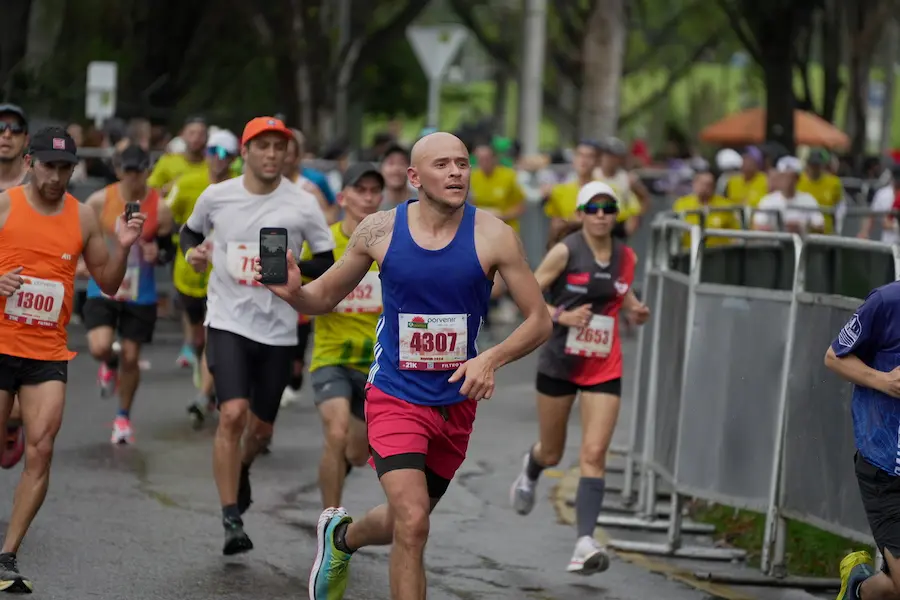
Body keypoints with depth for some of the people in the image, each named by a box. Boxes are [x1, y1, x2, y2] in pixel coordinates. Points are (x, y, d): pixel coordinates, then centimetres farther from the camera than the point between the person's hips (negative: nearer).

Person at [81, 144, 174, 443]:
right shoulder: (100, 201, -9)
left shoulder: (160, 209, -8)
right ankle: (110, 364, 21)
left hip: (140, 295, 0)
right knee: (100, 347, -19)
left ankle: (123, 417, 28)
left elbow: (168, 249, 2)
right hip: (102, 289, 0)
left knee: (131, 358, 5)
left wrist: (157, 254, -20)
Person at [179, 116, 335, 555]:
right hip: (228, 321, -1)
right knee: (233, 414, -19)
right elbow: (190, 230, 19)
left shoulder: (303, 205, -4)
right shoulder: (215, 197, 0)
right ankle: (231, 519, -11)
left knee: (261, 427, 12)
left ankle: (242, 469, 49)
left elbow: (330, 261, 1)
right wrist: (192, 251, -3)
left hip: (277, 329, 1)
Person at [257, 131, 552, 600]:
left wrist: (490, 359, -23)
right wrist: (293, 293, -17)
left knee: (406, 522, 19)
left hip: (456, 399, 3)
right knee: (412, 524, -20)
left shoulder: (492, 236, -10)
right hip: (395, 397, -2)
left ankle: (341, 536, 52)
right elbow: (325, 297, 6)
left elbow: (539, 321, -6)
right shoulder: (380, 230, -8)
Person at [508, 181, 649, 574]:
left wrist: (635, 309, 0)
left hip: (605, 368, 2)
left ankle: (585, 543, -18)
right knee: (552, 453, 15)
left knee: (594, 454, -13)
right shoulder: (566, 252, -11)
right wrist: (561, 315, -22)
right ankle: (530, 471, 53)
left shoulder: (626, 257, 2)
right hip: (559, 363, -2)